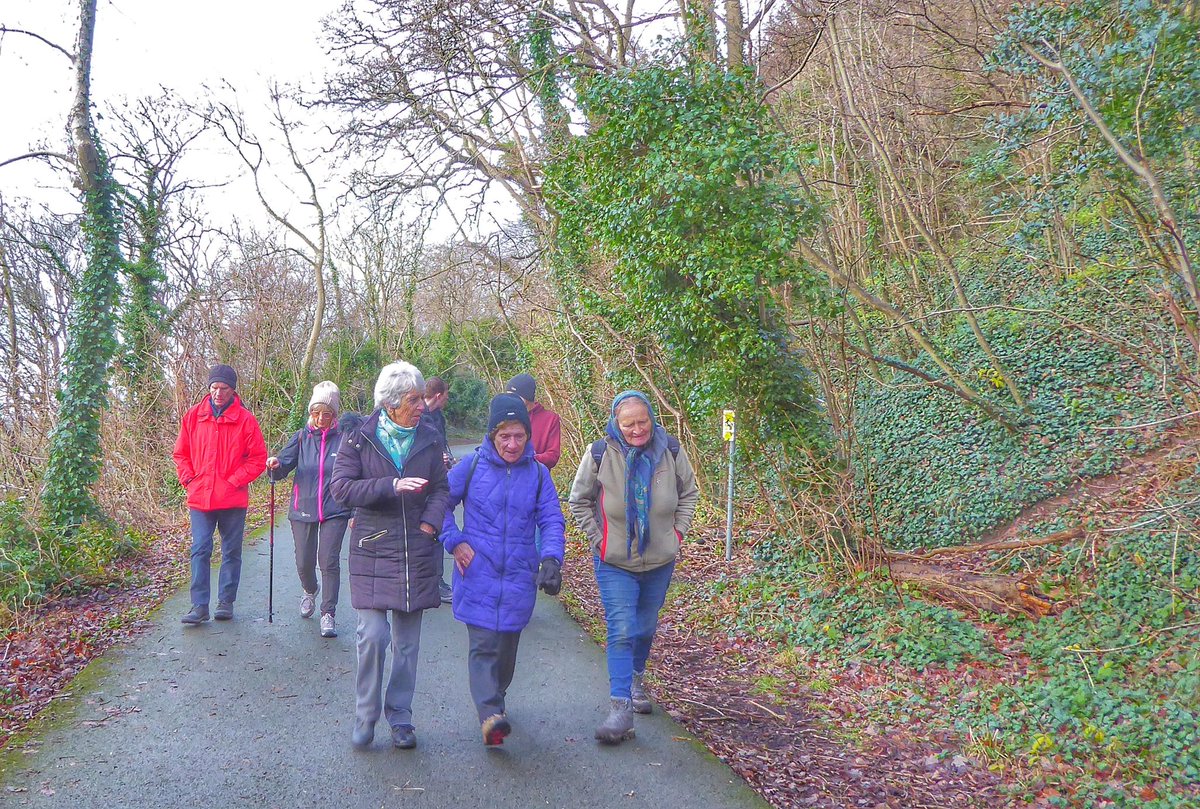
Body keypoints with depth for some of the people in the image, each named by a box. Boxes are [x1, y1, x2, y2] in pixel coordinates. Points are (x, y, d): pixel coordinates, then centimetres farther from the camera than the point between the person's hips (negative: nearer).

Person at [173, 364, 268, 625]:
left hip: (233, 499, -1)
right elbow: (180, 453, 13)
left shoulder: (245, 419, -3)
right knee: (200, 550, -2)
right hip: (200, 497, 1)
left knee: (231, 552, 9)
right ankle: (199, 606, 2)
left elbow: (258, 457, -2)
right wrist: (189, 479, 0)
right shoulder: (193, 416, 4)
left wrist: (235, 481, -9)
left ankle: (226, 602, 20)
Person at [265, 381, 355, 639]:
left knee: (329, 560, -9)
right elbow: (283, 467, -6)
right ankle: (310, 591, 42)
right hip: (303, 510, 2)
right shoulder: (301, 437, 3)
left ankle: (329, 615, 1)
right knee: (304, 563, 9)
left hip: (335, 511, -2)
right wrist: (276, 465, -30)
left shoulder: (345, 438, -2)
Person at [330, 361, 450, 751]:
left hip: (417, 553, 3)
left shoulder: (428, 439, 5)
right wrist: (391, 486, -21)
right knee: (373, 635, -10)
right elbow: (340, 486, -10)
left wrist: (430, 522, -9)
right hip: (373, 551, -2)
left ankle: (400, 717, 23)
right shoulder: (359, 438, -3)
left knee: (407, 642, 9)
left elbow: (440, 489, 10)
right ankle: (365, 715, 11)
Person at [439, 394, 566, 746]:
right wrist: (454, 542, -5)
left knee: (507, 645, 14)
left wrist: (551, 559, -15)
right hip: (478, 574, -2)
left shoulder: (538, 473, 2)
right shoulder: (472, 466, -2)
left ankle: (496, 698, 37)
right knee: (483, 644, -12)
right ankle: (490, 715, -16)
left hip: (519, 576, 2)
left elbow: (551, 520, 1)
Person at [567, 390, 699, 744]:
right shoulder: (599, 454, -14)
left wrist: (678, 532, 1)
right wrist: (598, 538, -5)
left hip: (660, 560, 3)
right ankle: (621, 707, -8)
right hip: (614, 562, -3)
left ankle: (637, 679, 44)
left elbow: (689, 493, 9)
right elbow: (578, 501, 1)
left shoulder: (670, 451, -9)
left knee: (646, 628, 19)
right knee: (621, 631, -11)